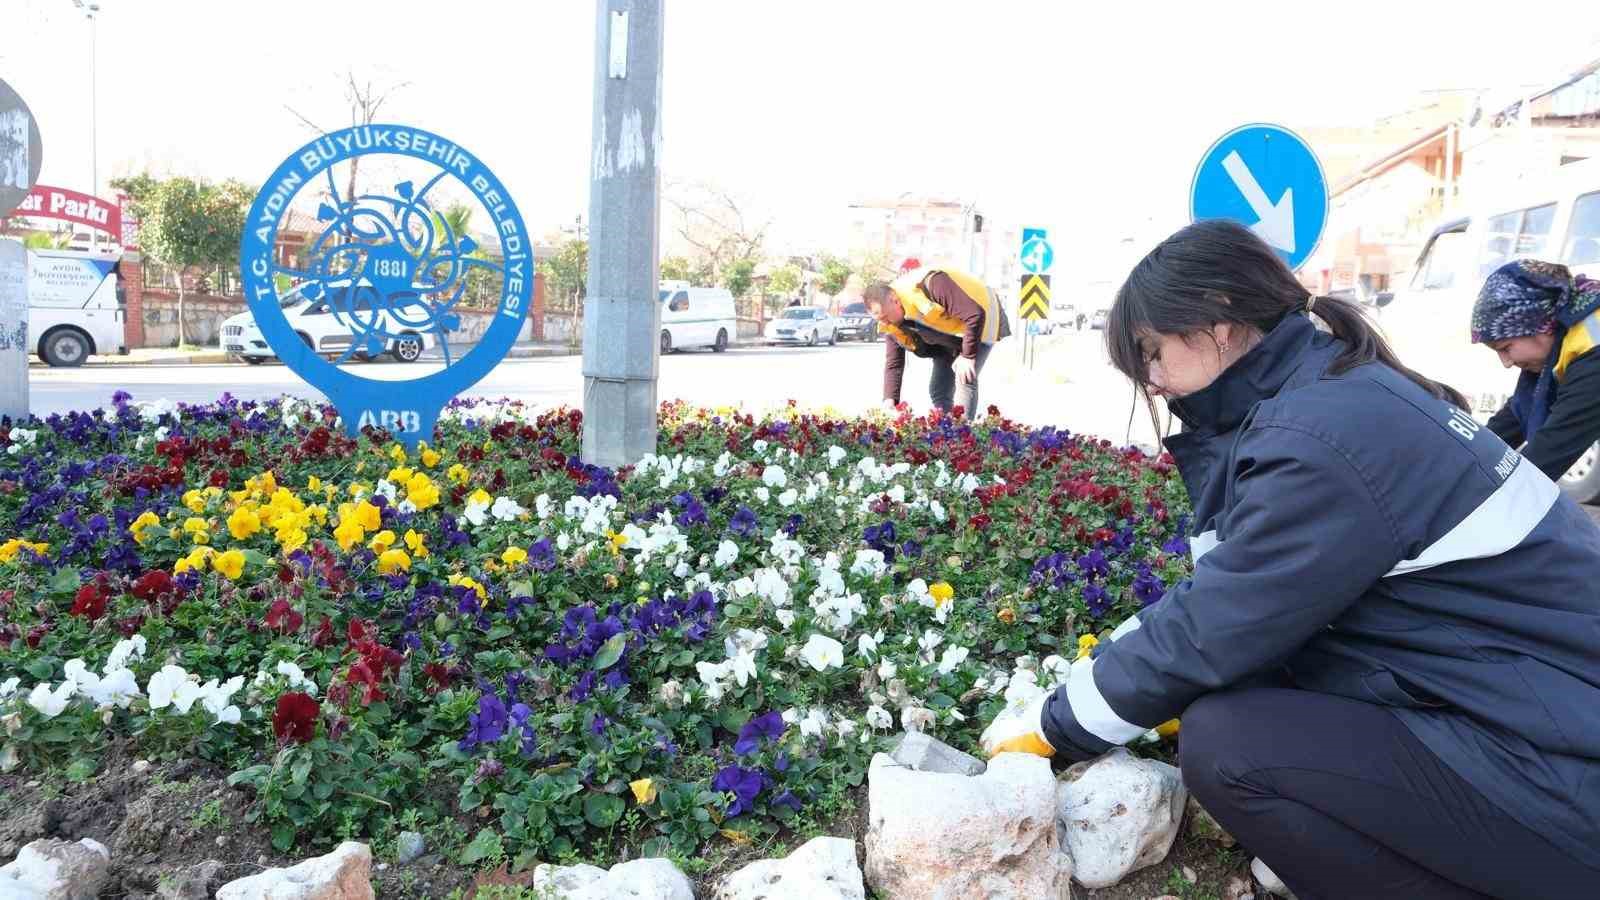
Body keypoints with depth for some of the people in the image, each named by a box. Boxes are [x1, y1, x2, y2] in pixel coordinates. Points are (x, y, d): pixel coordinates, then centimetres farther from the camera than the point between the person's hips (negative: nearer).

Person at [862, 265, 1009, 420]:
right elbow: (893, 364, -7)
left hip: (979, 322, -8)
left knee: (964, 380, -22)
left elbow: (975, 314, -37)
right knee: (938, 391, 4)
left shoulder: (927, 285, -38)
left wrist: (968, 355, -31)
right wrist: (890, 401, -19)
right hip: (949, 335, 8)